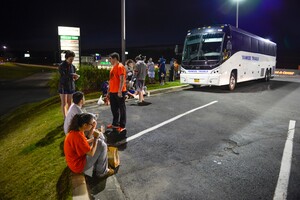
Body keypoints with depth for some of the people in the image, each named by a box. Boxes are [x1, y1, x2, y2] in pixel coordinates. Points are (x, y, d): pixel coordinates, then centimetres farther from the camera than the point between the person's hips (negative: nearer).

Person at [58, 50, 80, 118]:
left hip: (71, 86, 5)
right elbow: (63, 76, -21)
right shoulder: (61, 66, -11)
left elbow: (74, 76, 8)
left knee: (69, 102, 11)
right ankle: (65, 118, -1)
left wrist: (75, 77, -16)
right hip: (63, 86, -4)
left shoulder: (73, 66, 3)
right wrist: (72, 75, -33)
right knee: (64, 103, -3)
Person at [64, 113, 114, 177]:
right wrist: (96, 138, -14)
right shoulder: (77, 136, -31)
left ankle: (96, 169, 21)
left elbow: (85, 143, 9)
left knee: (99, 142, 15)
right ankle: (101, 172, 8)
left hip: (76, 160, 9)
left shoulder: (75, 131, -3)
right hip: (79, 165, -9)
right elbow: (91, 153, -23)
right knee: (102, 145, -10)